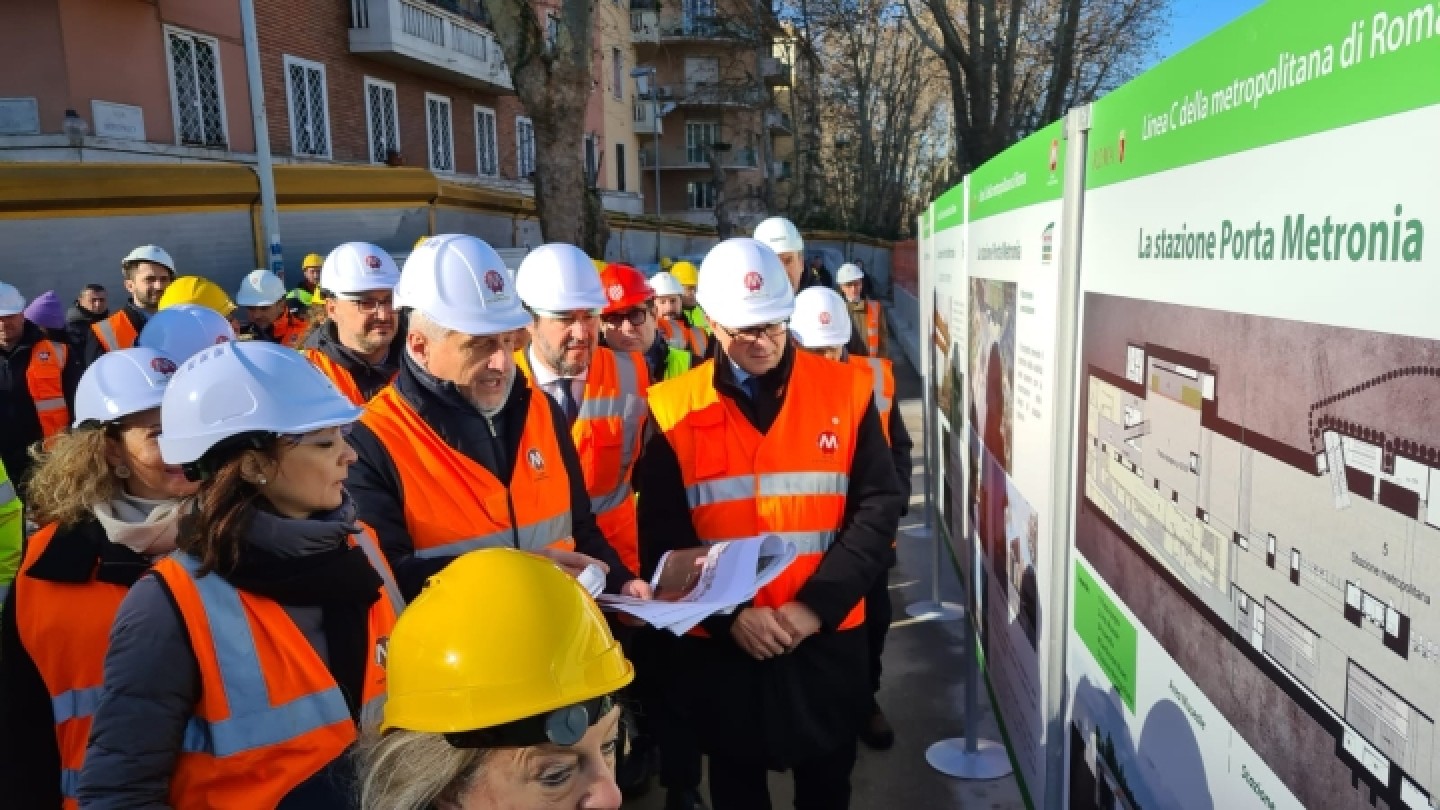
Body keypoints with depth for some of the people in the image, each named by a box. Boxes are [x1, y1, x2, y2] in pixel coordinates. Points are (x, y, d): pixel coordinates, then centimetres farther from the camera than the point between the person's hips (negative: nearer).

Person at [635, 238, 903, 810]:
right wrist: (728, 614, -15)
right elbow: (663, 537, -6)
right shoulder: (674, 409, -7)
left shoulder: (846, 391, -5)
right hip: (718, 643, 0)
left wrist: (817, 604, -15)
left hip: (827, 639, 0)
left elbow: (879, 507, -6)